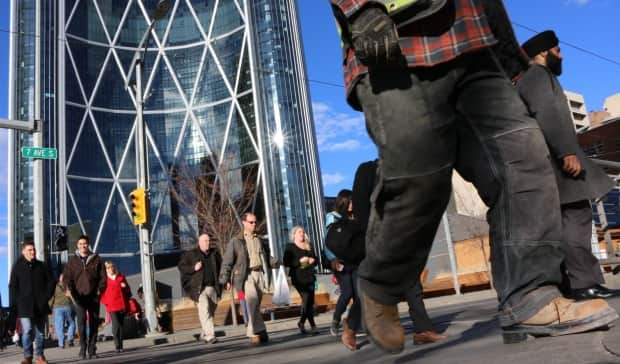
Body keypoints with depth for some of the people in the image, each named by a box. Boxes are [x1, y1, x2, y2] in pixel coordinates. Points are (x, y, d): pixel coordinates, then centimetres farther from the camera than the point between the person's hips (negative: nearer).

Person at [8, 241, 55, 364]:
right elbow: (13, 286, 1)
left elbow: (51, 282, 12)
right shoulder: (17, 267, 2)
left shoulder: (42, 266, 8)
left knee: (40, 331, 8)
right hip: (25, 305, -2)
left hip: (40, 305, 3)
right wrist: (14, 303, -7)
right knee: (27, 331, -11)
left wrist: (46, 296, 0)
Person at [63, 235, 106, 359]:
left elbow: (103, 276, 7)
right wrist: (69, 289, -13)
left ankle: (92, 349, 11)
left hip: (93, 296, 1)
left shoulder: (96, 259, 7)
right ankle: (83, 347, -7)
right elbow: (67, 277, 4)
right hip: (79, 296, -1)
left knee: (94, 323, 4)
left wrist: (100, 289, -6)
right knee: (81, 321, -12)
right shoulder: (73, 260, 7)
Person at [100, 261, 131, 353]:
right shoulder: (105, 279, 4)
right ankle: (117, 346, -8)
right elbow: (102, 291, 4)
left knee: (121, 325, 8)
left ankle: (120, 346, 16)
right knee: (116, 325, -13)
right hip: (112, 306, -3)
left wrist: (125, 286, 0)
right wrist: (105, 302, -6)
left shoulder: (121, 277, 14)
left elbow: (128, 290, 20)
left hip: (122, 305, 3)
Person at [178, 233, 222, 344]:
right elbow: (181, 266, 1)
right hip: (199, 288, -4)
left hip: (213, 287, 5)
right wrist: (193, 268, -13)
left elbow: (220, 266, 24)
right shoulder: (190, 254, 1)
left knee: (211, 311, 9)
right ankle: (209, 335, -21)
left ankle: (205, 335, 25)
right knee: (204, 310, -18)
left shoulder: (214, 253, 12)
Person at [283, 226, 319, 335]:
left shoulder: (309, 246, 18)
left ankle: (302, 322, 24)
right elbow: (285, 262, -9)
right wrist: (300, 261, -17)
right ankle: (312, 326, -7)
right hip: (298, 279, -6)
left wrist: (313, 260, 1)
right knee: (306, 299, -13)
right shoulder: (290, 247, 0)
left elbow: (315, 259, 25)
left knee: (310, 301, 6)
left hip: (310, 277, 6)